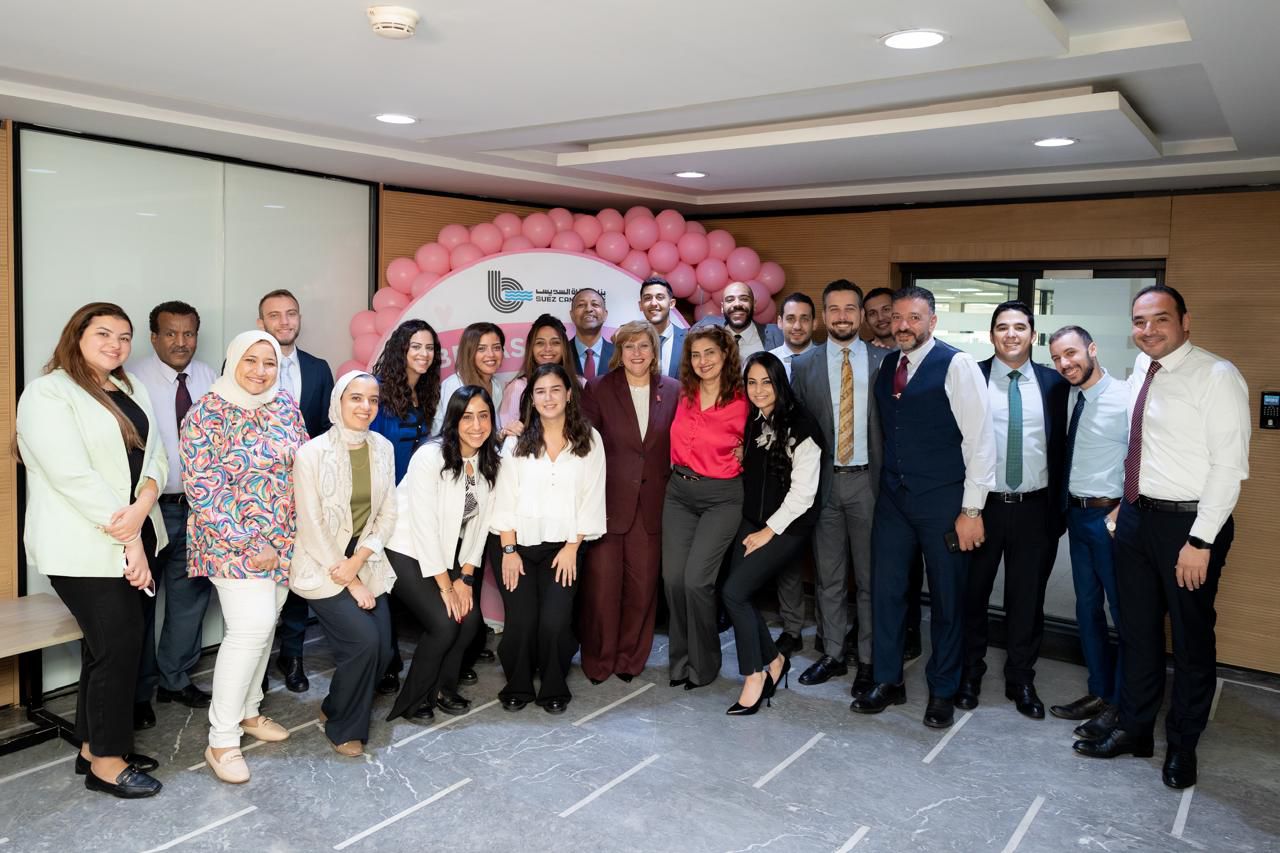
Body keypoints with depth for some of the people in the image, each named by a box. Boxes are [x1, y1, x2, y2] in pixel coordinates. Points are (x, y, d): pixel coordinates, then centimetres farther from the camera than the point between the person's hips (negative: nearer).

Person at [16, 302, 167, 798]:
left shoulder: (131, 390, 14)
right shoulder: (48, 393, -10)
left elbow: (154, 456, 5)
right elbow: (73, 476, -19)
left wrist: (141, 508, -15)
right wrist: (128, 541, -19)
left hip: (132, 538, 7)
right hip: (84, 548, -7)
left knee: (107, 644, 14)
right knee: (119, 645, -3)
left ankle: (94, 746, 27)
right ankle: (106, 762, 11)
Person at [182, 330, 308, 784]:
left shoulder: (285, 404, 5)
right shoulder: (206, 414, -12)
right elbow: (203, 489, -15)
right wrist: (248, 546, -18)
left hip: (284, 539, 6)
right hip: (234, 541, -6)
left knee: (264, 626, 13)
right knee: (250, 628, -14)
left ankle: (248, 710, 31)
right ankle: (221, 740, -3)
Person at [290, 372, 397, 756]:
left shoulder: (383, 448, 0)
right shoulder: (312, 453, -14)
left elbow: (387, 514, 3)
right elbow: (312, 527, -14)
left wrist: (357, 562, -11)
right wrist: (350, 582, -12)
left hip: (367, 564, 5)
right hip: (321, 568, -5)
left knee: (382, 649, -5)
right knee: (364, 640, -18)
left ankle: (335, 707, 25)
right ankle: (344, 727, 8)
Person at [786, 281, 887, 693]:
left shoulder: (884, 362, 2)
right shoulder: (804, 366, 4)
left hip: (869, 479, -1)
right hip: (823, 483, 1)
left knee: (871, 576, 6)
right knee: (827, 577, 10)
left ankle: (869, 659, 19)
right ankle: (832, 655, 23)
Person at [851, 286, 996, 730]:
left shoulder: (957, 365, -10)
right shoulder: (887, 366, 8)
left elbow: (979, 439, -12)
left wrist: (972, 509, -14)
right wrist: (886, 482, 6)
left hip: (942, 501, -5)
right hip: (893, 498, 5)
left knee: (947, 597, 7)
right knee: (886, 589, 9)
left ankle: (943, 692, 24)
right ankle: (887, 681, 25)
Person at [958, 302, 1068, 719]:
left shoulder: (1054, 383, 4)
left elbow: (1061, 446, 7)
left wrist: (1060, 508, 4)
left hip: (1034, 508, 1)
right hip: (982, 504, -1)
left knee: (1027, 599, 11)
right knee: (972, 593, 11)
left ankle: (1021, 680, 27)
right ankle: (970, 673, 30)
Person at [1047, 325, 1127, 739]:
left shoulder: (1125, 399, -14)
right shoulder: (1070, 398, 7)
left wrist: (1120, 513, -18)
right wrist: (1064, 507, 6)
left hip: (1111, 518, -8)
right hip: (1077, 514, 8)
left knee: (1123, 611, 3)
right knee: (1087, 608, 16)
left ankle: (1120, 705, 16)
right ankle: (1099, 692, 30)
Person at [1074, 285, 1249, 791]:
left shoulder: (1216, 377, -15)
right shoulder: (1141, 369, 7)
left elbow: (1229, 465, -18)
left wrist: (1200, 541, -20)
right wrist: (1126, 504, 12)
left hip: (1189, 524, -7)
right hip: (1136, 516, 7)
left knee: (1191, 641, 10)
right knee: (1137, 633, 18)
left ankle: (1182, 746, 28)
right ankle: (1134, 730, 34)